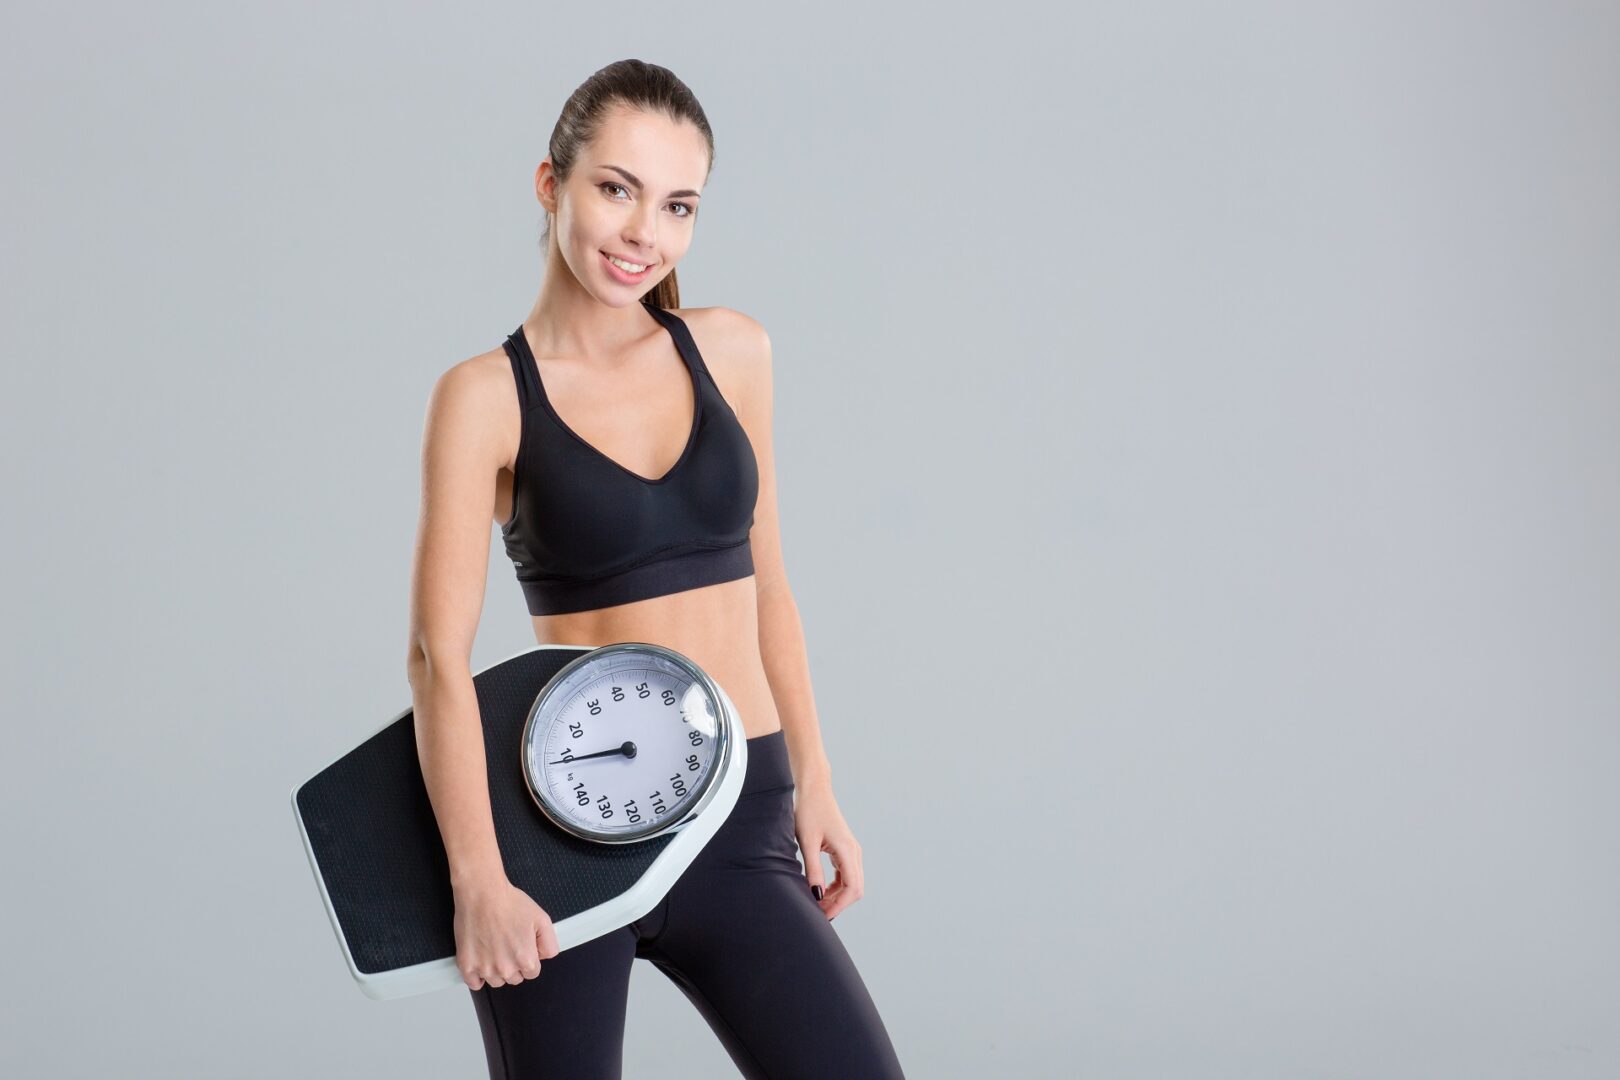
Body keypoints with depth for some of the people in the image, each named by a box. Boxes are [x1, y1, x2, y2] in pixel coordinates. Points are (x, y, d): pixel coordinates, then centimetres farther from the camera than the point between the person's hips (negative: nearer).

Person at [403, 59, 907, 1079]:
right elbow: (439, 654, -10)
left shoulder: (732, 351, 7)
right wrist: (479, 881, -18)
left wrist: (815, 788, 11)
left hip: (741, 826, 3)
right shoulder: (487, 398, -5)